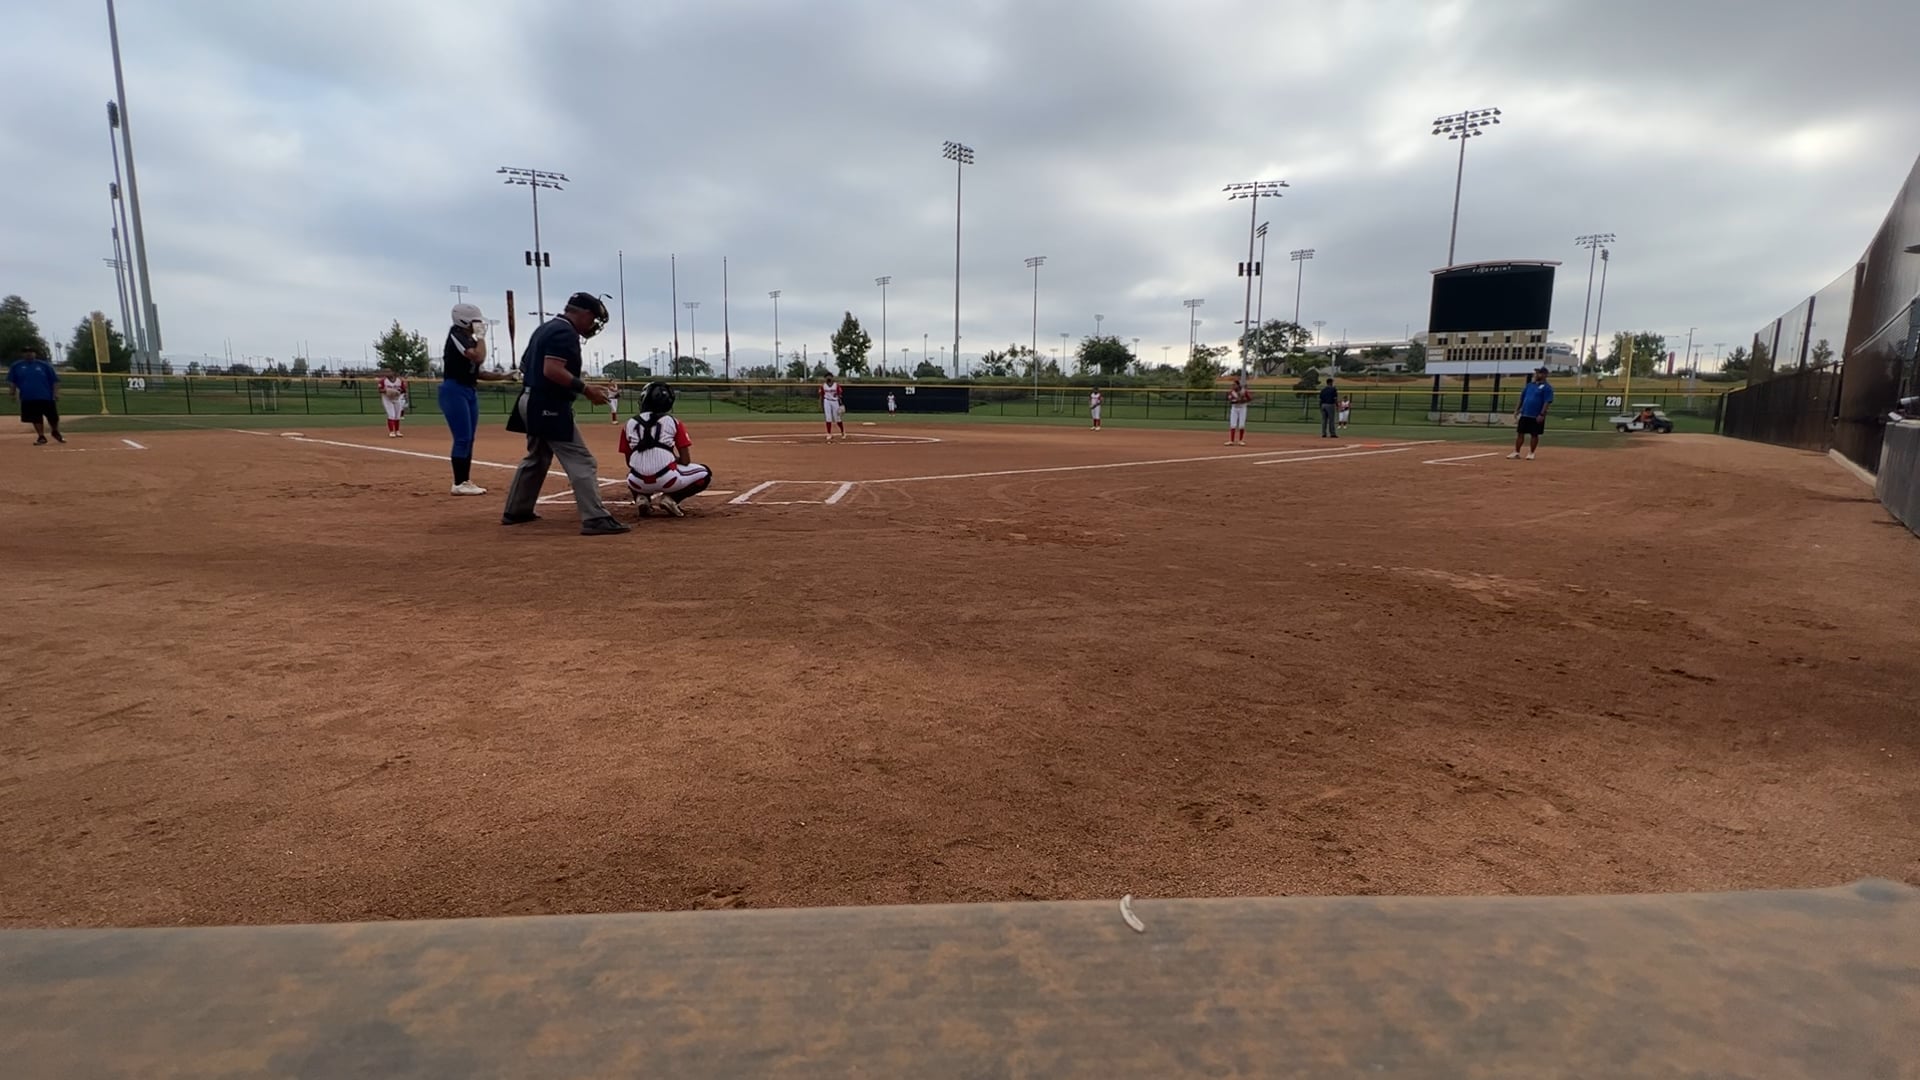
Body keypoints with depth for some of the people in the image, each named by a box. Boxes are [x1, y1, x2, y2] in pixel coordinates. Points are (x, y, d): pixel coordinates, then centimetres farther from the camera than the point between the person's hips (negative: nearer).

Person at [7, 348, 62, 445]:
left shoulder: (44, 365, 2)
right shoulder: (16, 366, 7)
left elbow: (54, 380, 1)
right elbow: (12, 381, 12)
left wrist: (56, 393, -7)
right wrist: (13, 392, 1)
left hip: (46, 397, -1)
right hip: (28, 398, 1)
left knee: (53, 417, 4)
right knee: (36, 419, 3)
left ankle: (56, 433, 27)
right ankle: (41, 437, 11)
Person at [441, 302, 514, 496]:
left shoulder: (471, 340, 16)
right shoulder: (457, 335, -10)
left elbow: (476, 372, 15)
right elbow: (479, 357, -26)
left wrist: (504, 376, 8)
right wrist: (481, 336, -10)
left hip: (470, 391, 9)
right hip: (454, 390, -9)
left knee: (469, 439, 9)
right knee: (462, 438, -11)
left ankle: (465, 482, 14)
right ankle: (459, 484, -7)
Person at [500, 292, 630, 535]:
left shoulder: (546, 328, 18)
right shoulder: (566, 332, -14)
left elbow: (525, 365, 22)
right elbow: (552, 370, -26)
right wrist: (586, 390, -22)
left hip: (532, 402, 10)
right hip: (549, 406, -10)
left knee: (536, 458, 24)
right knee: (581, 462, -13)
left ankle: (515, 511, 33)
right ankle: (595, 519, -20)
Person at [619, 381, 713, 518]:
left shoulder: (630, 424, 12)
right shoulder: (673, 422, 6)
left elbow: (629, 462, 16)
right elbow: (686, 461, 4)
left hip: (639, 483, 4)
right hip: (667, 480, -4)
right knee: (705, 473, 23)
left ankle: (642, 498, 9)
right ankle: (669, 498, 2)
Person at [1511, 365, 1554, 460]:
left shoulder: (1547, 387, -7)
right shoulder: (1530, 385, 12)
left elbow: (1547, 402, -13)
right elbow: (1522, 398, 17)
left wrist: (1542, 414, -20)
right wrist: (1517, 410, 11)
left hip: (1536, 416, -5)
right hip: (1524, 414, 6)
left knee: (1534, 435, 4)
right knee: (1520, 433, 4)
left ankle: (1531, 453, 13)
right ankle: (1516, 453, 7)